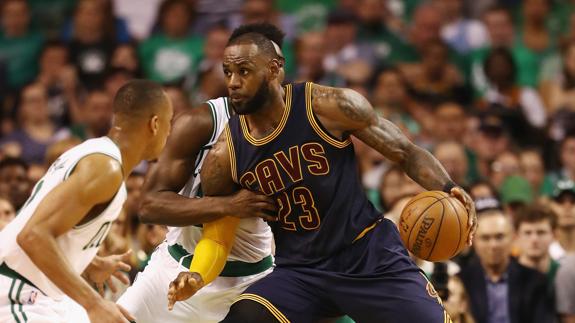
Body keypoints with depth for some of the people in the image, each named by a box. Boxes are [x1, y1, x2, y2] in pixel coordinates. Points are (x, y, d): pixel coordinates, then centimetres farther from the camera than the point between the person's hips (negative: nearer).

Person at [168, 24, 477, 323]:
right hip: (299, 271, 2)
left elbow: (407, 152, -6)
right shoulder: (224, 156, -6)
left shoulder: (329, 106, -13)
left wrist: (447, 189, -25)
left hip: (371, 258, -2)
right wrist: (196, 277, -19)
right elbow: (216, 236, 3)